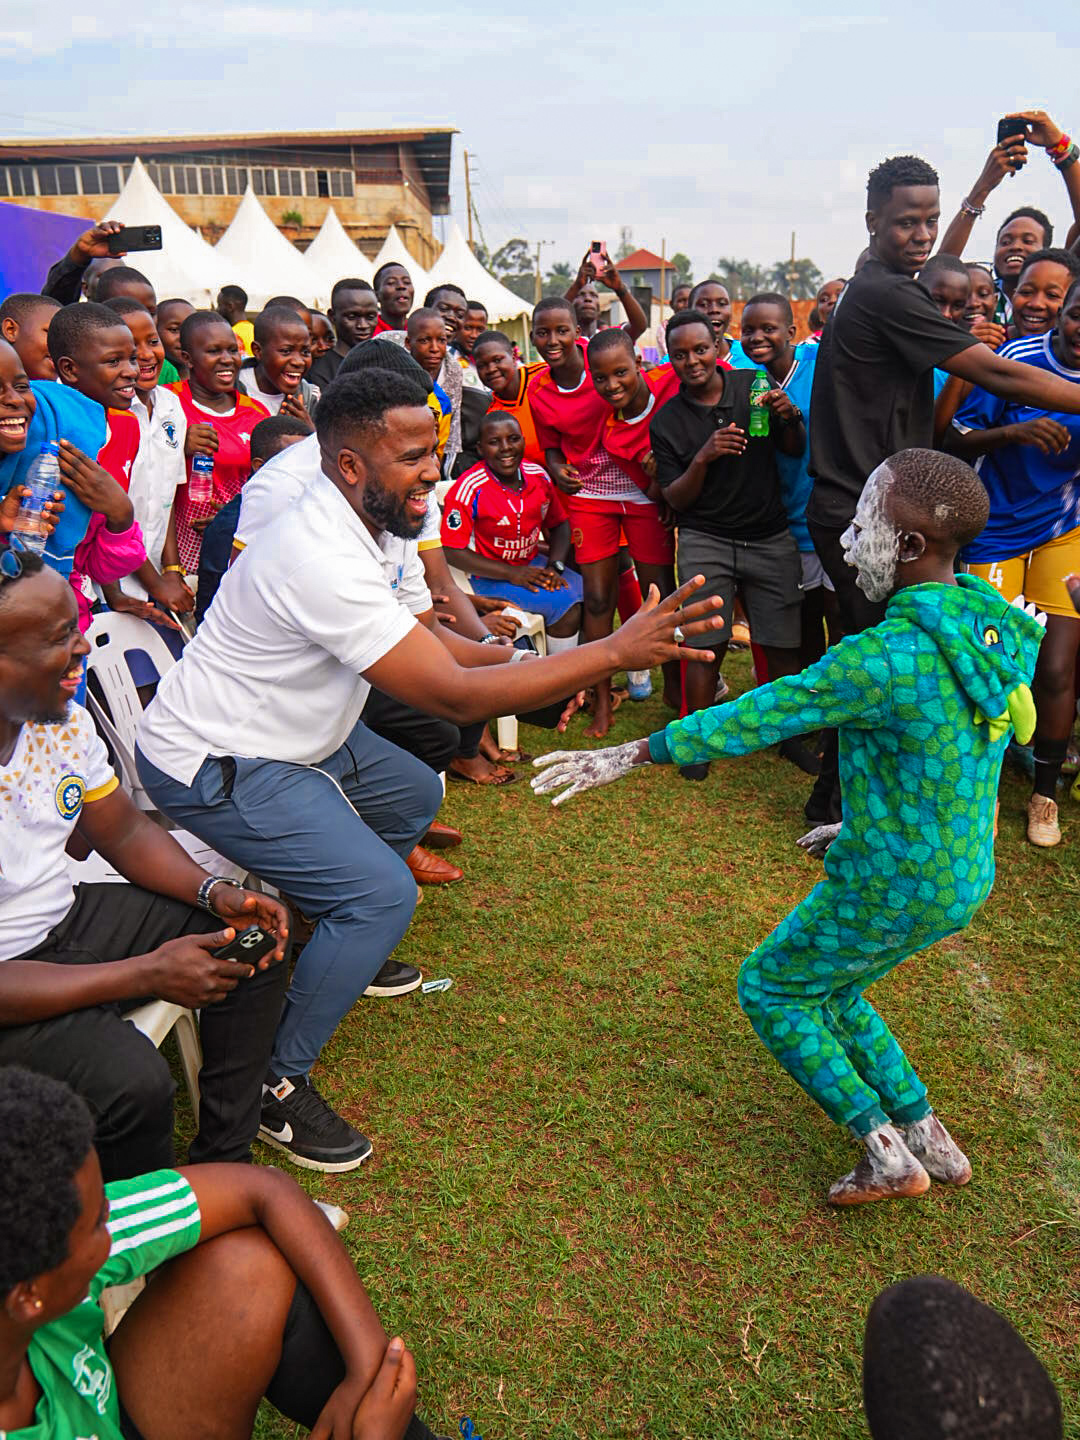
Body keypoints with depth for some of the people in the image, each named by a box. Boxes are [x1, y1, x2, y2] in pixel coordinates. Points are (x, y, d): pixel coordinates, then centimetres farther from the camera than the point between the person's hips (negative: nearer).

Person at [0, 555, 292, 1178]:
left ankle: (224, 1159, 11)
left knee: (261, 931, 1)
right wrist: (149, 973, -26)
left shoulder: (63, 718, -6)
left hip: (66, 917, 8)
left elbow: (125, 832, 7)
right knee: (132, 1079, -31)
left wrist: (216, 893, -11)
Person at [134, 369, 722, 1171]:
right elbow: (453, 697, -35)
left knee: (415, 797, 22)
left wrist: (533, 662, -12)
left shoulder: (381, 521, -2)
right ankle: (274, 1083, -3)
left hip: (294, 735, 10)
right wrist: (616, 653, -36)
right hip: (214, 767, -10)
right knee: (382, 892, -19)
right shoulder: (321, 557, -32)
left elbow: (430, 639, 5)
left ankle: (349, 948, 39)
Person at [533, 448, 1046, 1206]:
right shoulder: (994, 627, -1)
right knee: (828, 988, 26)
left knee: (768, 990, 13)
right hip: (963, 879, 8)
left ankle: (887, 1155, 16)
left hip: (892, 890, -8)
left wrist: (625, 757, -12)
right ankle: (928, 1137, 29)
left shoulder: (884, 657, -28)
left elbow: (750, 720, -22)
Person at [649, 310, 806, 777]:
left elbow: (795, 451, 10)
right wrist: (703, 458, -21)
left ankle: (790, 734, 19)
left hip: (771, 537, 1)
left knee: (783, 645, 1)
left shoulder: (754, 385, 2)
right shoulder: (667, 420, -1)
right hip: (706, 541, -1)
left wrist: (790, 418, -12)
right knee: (706, 645, -7)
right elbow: (674, 499, -3)